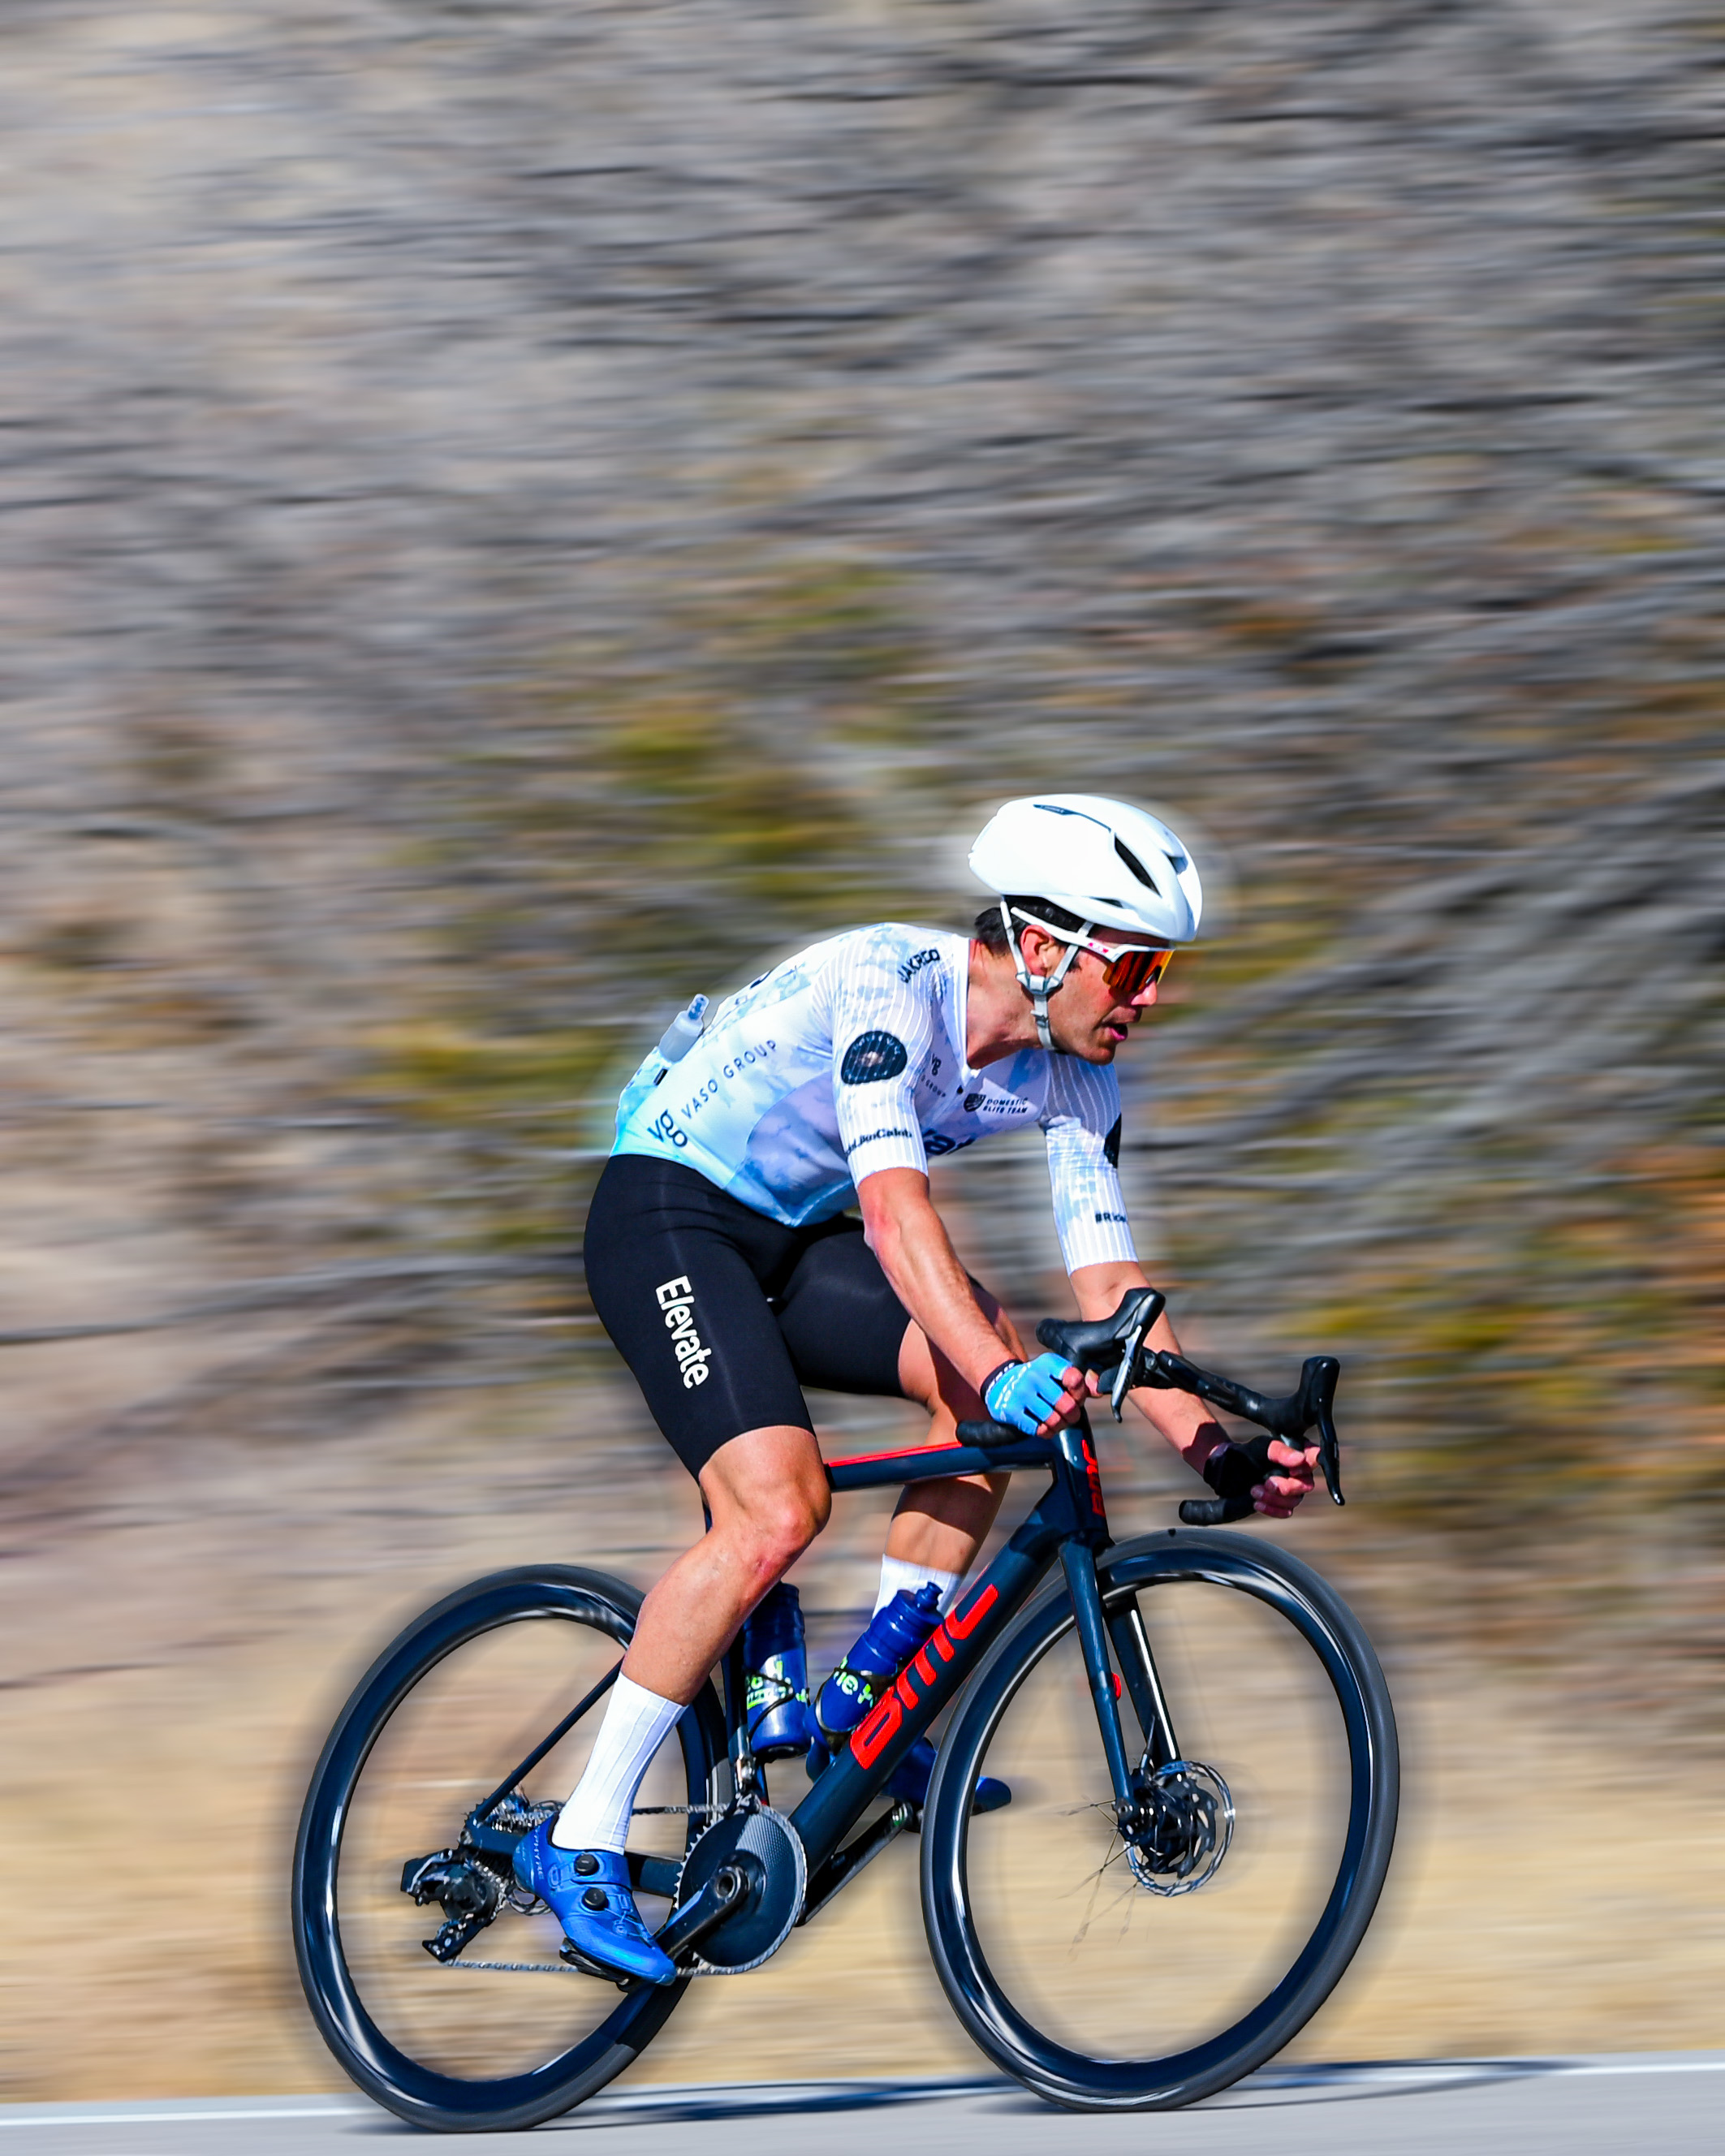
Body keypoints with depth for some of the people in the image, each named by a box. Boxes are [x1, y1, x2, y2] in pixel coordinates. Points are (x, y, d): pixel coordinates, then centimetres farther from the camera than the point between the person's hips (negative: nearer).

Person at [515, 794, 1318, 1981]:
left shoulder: (1075, 1082, -5)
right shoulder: (890, 986, -29)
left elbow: (1109, 1282, -6)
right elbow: (895, 1212, -40)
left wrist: (1212, 1440, -20)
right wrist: (997, 1372, -54)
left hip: (797, 1235, 8)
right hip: (667, 1213, -8)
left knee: (1004, 1377, -17)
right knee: (780, 1511, -26)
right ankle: (581, 1842, -19)